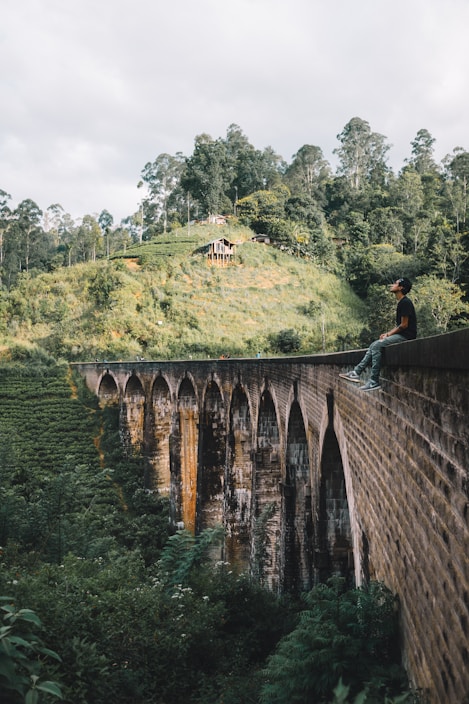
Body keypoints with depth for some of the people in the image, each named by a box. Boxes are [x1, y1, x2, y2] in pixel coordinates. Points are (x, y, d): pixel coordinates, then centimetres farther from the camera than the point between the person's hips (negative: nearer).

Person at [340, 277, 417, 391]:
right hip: (400, 335, 10)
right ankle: (357, 372, 0)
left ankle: (374, 381, -22)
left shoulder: (405, 303, -13)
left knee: (377, 345, -21)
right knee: (374, 345, 6)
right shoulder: (401, 303, 19)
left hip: (406, 336, -10)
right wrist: (387, 334, 8)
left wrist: (388, 334, -9)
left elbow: (404, 325, -17)